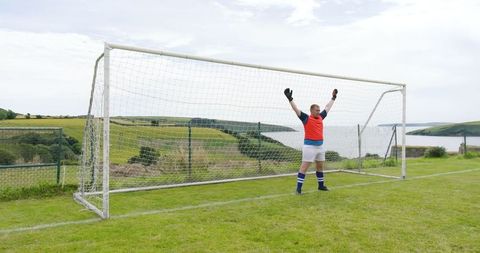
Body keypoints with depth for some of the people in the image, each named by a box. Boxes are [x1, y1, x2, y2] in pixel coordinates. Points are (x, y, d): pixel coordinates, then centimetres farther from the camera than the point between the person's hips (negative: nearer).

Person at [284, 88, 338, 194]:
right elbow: (296, 110, -14)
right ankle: (298, 188, -5)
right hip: (309, 146, -7)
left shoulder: (320, 117, 11)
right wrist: (290, 99, -23)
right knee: (304, 166, -7)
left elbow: (327, 107, 25)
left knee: (320, 166, 17)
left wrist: (333, 98, 33)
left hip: (320, 146, 7)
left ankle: (321, 185, 31)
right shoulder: (306, 118, -6)